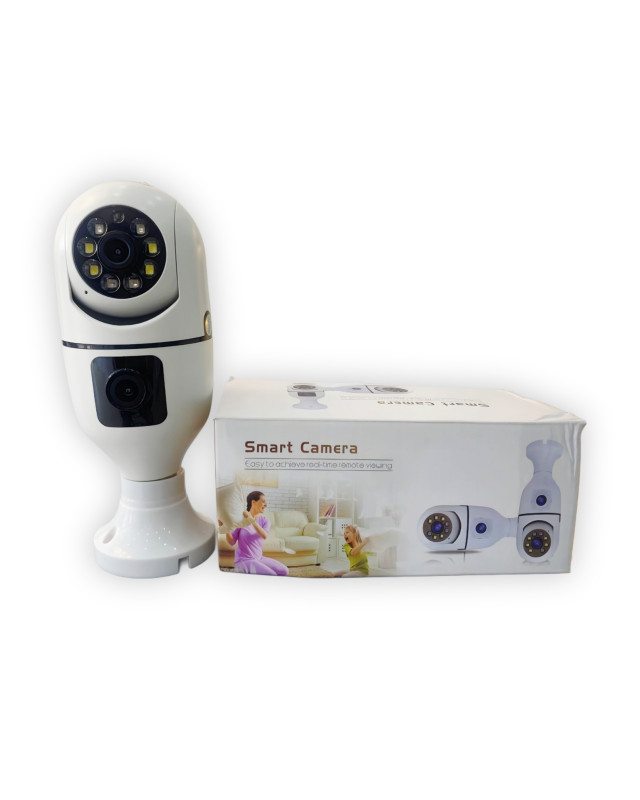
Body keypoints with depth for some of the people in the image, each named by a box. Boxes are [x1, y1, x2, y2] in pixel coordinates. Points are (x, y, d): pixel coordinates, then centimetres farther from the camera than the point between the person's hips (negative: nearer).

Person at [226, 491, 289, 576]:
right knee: (271, 576, -21)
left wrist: (252, 520, -30)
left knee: (284, 571, -7)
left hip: (259, 558, 6)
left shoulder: (265, 520, 3)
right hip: (244, 560, -6)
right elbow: (231, 542, -10)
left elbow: (264, 536, -19)